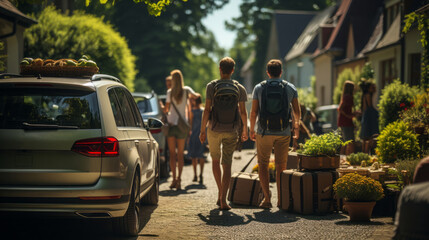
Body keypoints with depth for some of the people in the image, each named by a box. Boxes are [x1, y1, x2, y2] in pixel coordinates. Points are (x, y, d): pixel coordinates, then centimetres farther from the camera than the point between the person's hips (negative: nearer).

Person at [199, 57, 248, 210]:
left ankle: (220, 193, 19)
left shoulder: (212, 86, -5)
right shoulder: (239, 88, 1)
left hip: (214, 130, -1)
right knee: (227, 164, 0)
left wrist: (202, 130, -3)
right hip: (231, 131, 1)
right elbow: (243, 112, 1)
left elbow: (207, 110, -9)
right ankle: (223, 200, -10)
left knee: (215, 160, 20)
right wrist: (245, 130, 15)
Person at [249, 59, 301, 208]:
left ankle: (267, 198, -3)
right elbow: (297, 111, 6)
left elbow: (253, 112, -2)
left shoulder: (259, 88, 0)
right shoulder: (290, 88, 3)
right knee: (281, 166, 10)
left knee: (263, 164, 9)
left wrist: (252, 130, 11)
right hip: (283, 133, 1)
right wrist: (296, 125, 25)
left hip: (264, 132, -1)